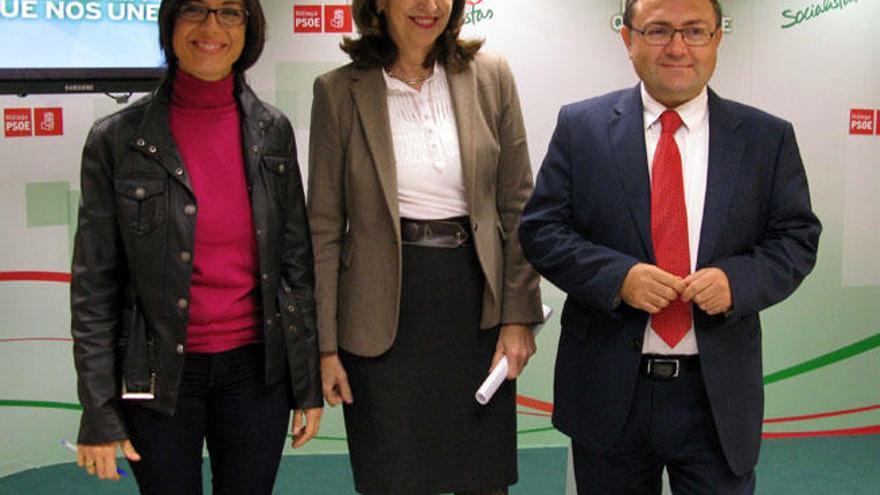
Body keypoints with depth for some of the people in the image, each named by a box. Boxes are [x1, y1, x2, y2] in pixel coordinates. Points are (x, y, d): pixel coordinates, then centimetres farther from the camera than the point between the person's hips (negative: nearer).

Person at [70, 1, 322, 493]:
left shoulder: (272, 131, 0)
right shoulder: (117, 139, -7)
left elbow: (297, 262, 4)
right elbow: (94, 284, -5)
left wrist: (309, 384, 5)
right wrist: (98, 412, -6)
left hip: (255, 369, 2)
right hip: (159, 376, -2)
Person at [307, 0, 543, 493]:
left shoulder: (491, 77, 1)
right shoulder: (339, 91, -3)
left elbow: (518, 206, 4)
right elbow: (325, 225, -1)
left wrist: (519, 315, 0)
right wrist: (326, 343, -3)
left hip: (476, 303, 2)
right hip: (384, 317, -1)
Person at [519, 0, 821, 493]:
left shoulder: (768, 138, 2)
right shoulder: (580, 126, 0)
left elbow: (796, 238, 4)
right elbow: (540, 229, -2)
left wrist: (738, 279, -17)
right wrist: (618, 276, -18)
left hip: (720, 394, 0)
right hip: (608, 391, 0)